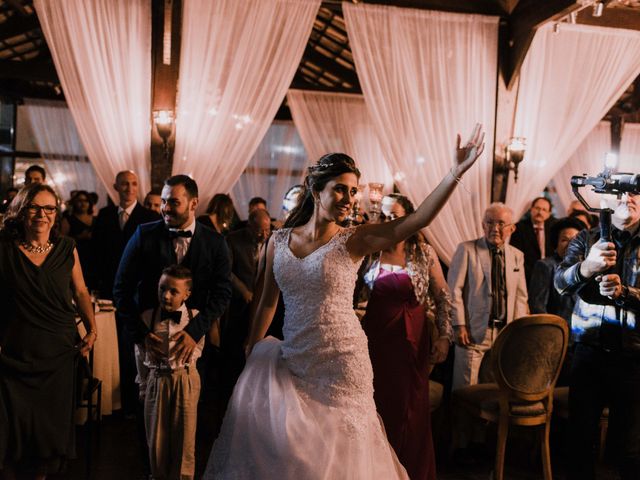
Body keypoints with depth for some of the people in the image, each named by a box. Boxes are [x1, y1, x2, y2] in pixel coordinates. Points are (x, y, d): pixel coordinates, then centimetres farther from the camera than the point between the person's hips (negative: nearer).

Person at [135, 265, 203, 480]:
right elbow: (140, 355, 3)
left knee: (184, 435, 10)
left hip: (185, 380, -1)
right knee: (156, 435, 13)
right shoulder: (146, 317, -7)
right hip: (156, 380, 1)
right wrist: (144, 387, 8)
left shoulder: (195, 317, -11)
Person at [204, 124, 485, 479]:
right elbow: (268, 303, 11)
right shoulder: (278, 241, 1)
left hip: (341, 366, -3)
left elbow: (418, 219, -22)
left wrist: (457, 170, -31)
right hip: (294, 365, 3)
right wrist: (251, 353, 18)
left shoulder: (353, 241, -9)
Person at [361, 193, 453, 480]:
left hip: (413, 340, -1)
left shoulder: (424, 253, -2)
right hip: (376, 339, 1)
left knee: (411, 410, 7)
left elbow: (443, 297, 2)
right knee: (378, 408, 8)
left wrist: (444, 336, -4)